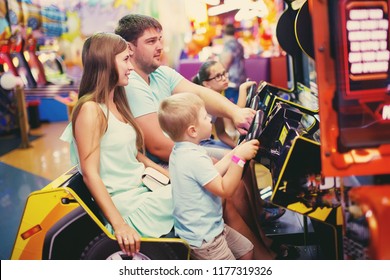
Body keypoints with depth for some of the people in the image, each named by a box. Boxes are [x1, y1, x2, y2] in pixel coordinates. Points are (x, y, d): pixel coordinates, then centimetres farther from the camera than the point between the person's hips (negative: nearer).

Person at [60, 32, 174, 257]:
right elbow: (90, 174, -20)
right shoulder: (91, 109, -16)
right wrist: (119, 225, -25)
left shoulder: (117, 103, 12)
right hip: (128, 206, -8)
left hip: (144, 190, 9)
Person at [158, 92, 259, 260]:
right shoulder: (195, 158, -28)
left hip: (211, 226, 10)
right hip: (201, 238, -10)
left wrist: (234, 153, 10)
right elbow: (225, 190, -25)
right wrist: (239, 157, -25)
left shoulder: (180, 151, 5)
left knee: (246, 251, 20)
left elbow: (212, 175, 13)